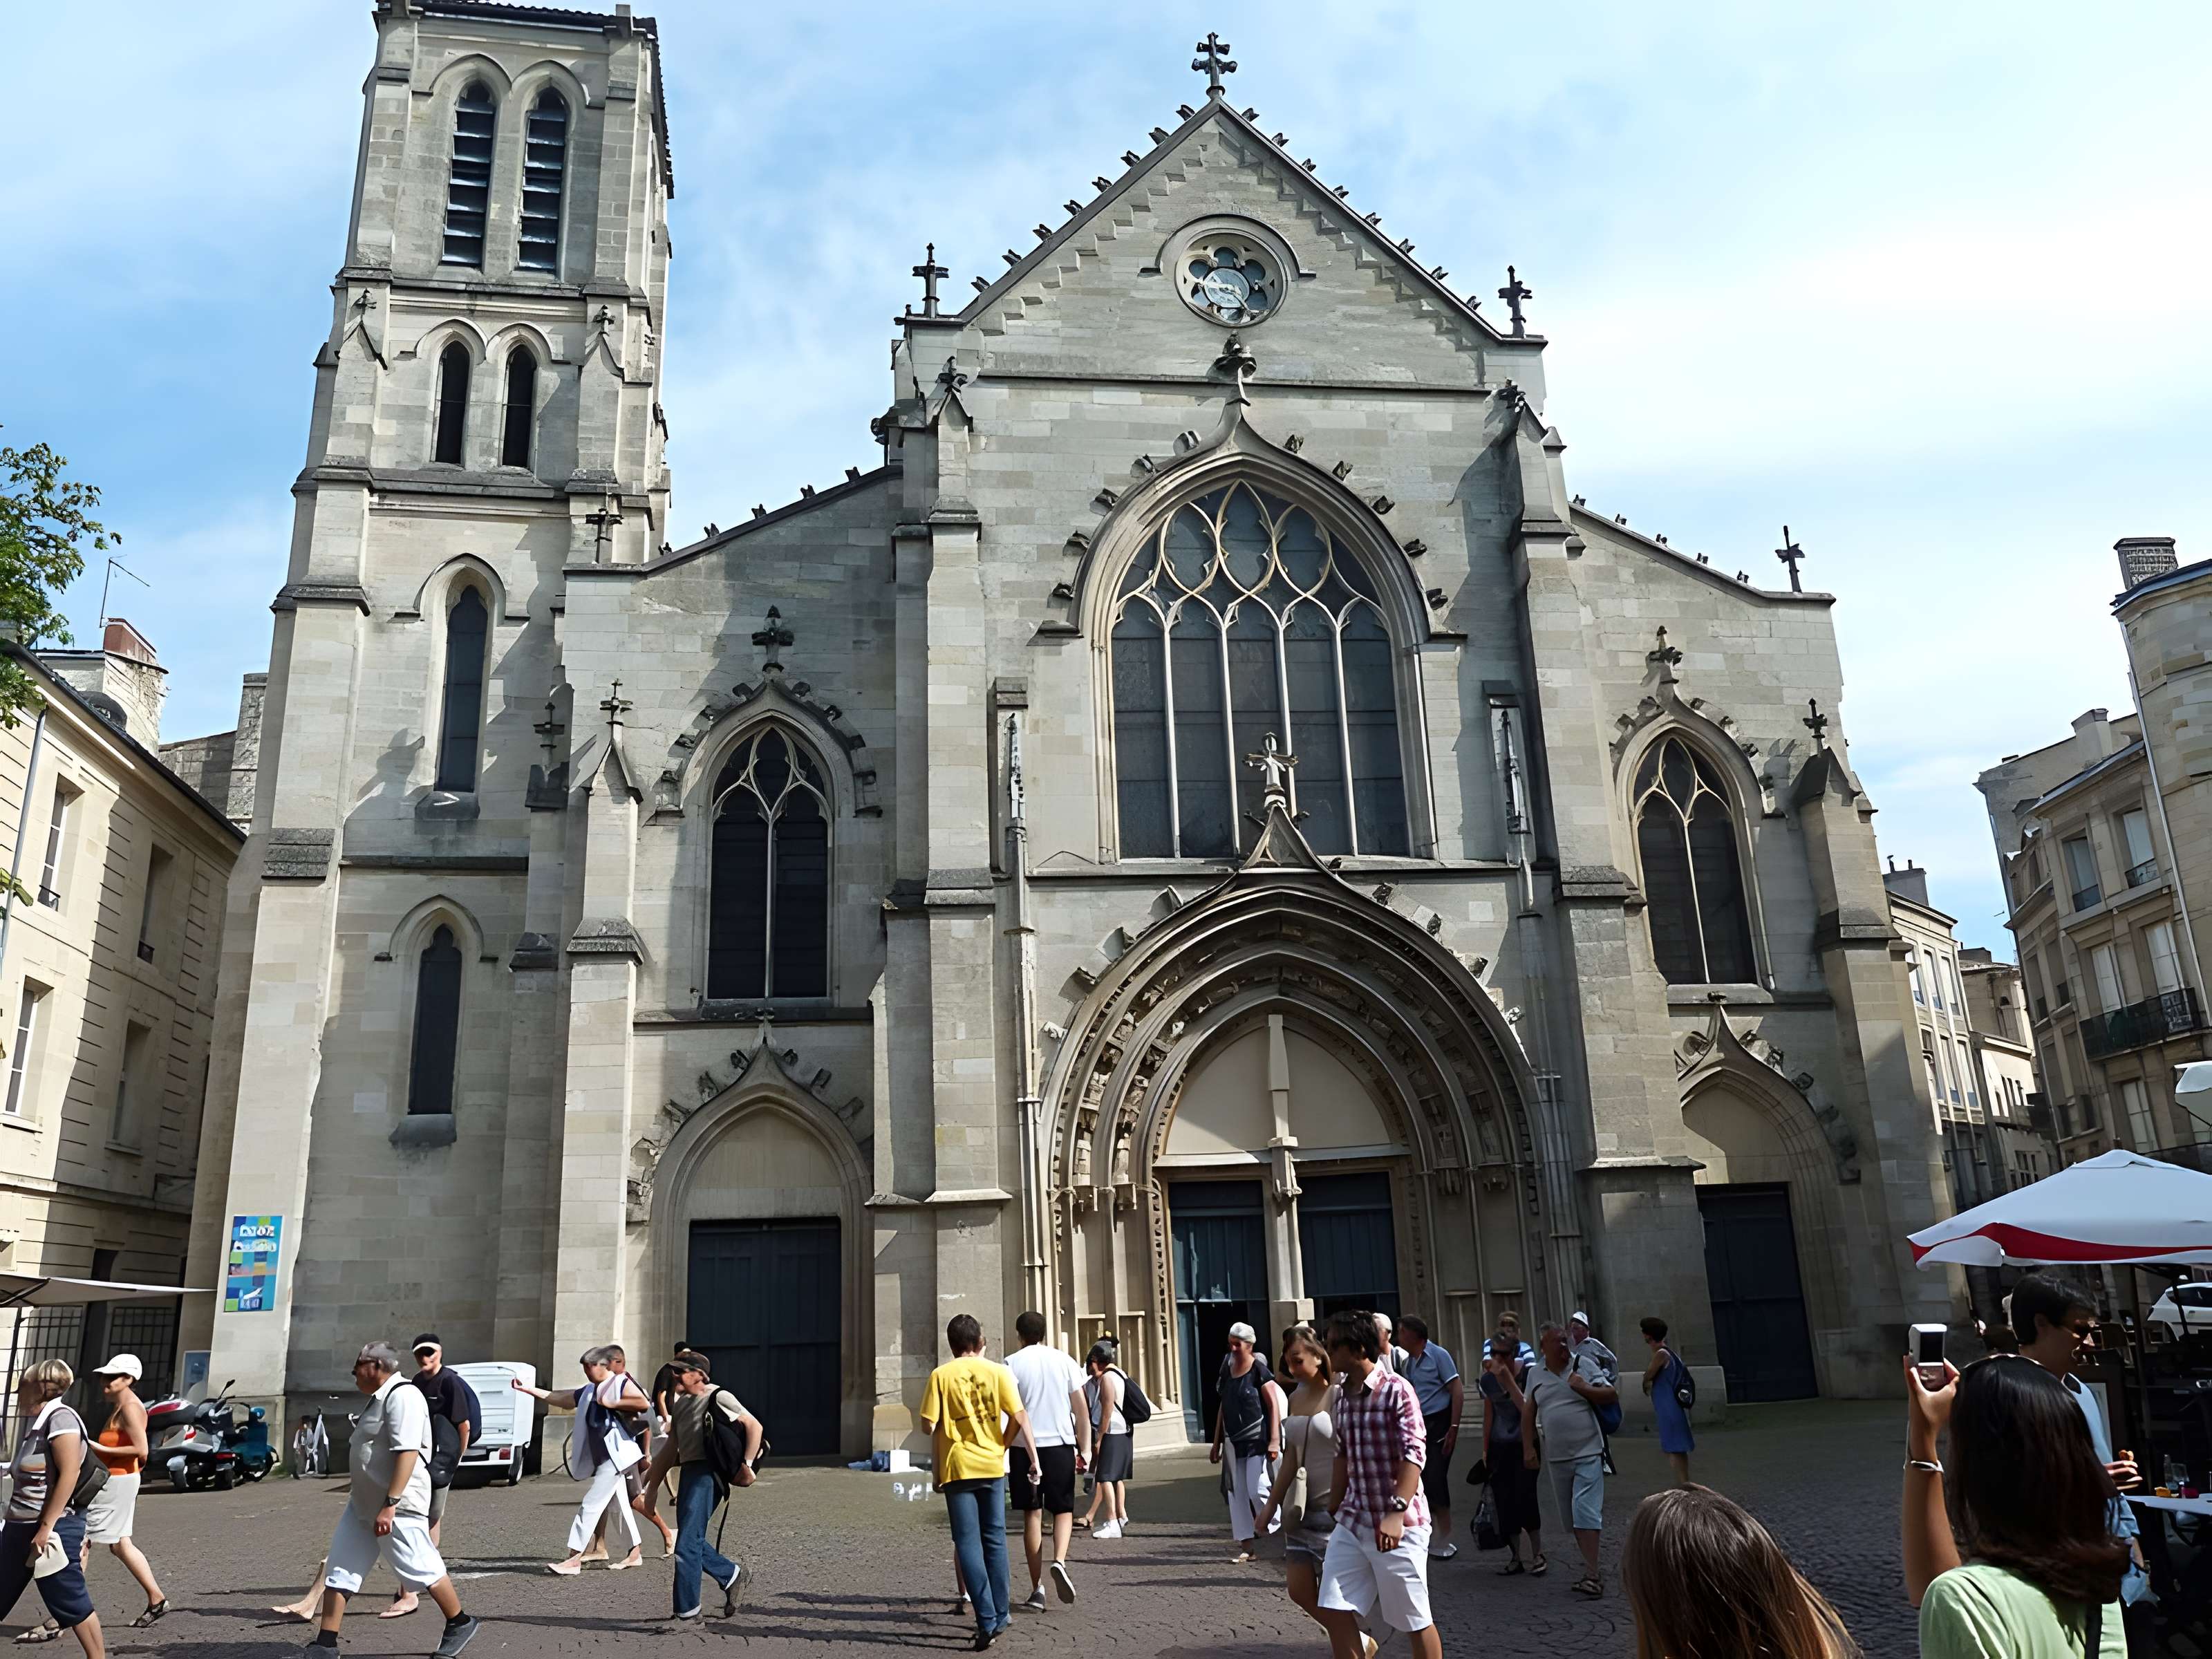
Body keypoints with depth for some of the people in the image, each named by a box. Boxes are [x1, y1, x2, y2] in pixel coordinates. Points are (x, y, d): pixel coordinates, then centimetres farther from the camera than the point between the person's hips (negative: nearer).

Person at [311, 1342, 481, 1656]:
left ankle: (461, 1625, 15)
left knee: (420, 1568, -1)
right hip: (364, 1504, 10)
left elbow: (407, 1452, -27)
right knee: (340, 1570, 7)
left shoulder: (402, 1396, -20)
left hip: (397, 1505, -10)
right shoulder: (380, 1399, 14)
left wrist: (390, 1505, -30)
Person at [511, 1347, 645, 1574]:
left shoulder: (621, 1385, -7)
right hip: (600, 1459, 8)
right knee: (619, 1505, 14)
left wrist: (611, 1404, -18)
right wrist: (527, 1389, 14)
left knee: (590, 1505, -10)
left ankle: (574, 1559, -9)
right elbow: (558, 1398, 18)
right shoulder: (588, 1392, 16)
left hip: (615, 1456, -8)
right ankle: (635, 1554, 22)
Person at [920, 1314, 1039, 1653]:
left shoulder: (940, 1376, -3)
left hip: (957, 1468, -2)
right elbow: (1019, 1417, -4)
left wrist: (937, 1466, 10)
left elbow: (931, 1425, -5)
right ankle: (1000, 1615, 21)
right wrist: (1003, 1447, 8)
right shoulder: (998, 1372, 0)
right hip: (993, 1466, 2)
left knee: (968, 1543, 2)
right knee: (995, 1541, 15)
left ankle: (987, 1621, -6)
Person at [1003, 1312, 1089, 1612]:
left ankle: (1037, 1588, 6)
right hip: (1061, 1443, 1)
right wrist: (1084, 1450, 10)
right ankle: (1060, 1561, -13)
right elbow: (1082, 1409, 5)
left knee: (1032, 1514, 7)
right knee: (1064, 1509, 13)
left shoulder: (1012, 1363, 0)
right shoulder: (1064, 1361, 6)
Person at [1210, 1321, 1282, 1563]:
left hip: (1257, 1439, -6)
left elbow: (1273, 1407, -11)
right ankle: (1246, 1546, 10)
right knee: (1237, 1493, 5)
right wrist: (1217, 1442, 16)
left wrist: (1274, 1441, -18)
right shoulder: (1227, 1370, 9)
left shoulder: (1259, 1371, -9)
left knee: (1257, 1489, -13)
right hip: (1234, 1441, 6)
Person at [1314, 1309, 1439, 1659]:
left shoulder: (1396, 1390, -12)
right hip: (1353, 1521, 6)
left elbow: (1415, 1454, -20)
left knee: (1414, 1621, 6)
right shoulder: (1343, 1395, 9)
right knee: (1334, 1611, -1)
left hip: (1398, 1524, -6)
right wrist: (1332, 1512, 19)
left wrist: (1396, 1513, -29)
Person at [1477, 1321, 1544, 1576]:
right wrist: (1485, 1449, 12)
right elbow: (1488, 1415, 10)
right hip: (1499, 1447, 4)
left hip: (1523, 1445, -4)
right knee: (1505, 1503, 3)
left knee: (1524, 1498, -9)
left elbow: (1526, 1408, -23)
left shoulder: (1527, 1374, -12)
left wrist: (1507, 1377, -27)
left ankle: (1537, 1555, 9)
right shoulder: (1488, 1380, 1)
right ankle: (1515, 1559, 14)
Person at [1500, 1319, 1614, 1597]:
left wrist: (1584, 1388, -13)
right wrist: (1528, 1448, 9)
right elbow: (1528, 1412, 14)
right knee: (1571, 1515, 8)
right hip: (1557, 1457, 4)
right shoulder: (1535, 1374, 8)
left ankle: (1592, 1575, -12)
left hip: (1588, 1452, -4)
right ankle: (1590, 1565, 19)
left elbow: (1611, 1396, 0)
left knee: (1585, 1512, -12)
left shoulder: (1584, 1365, 0)